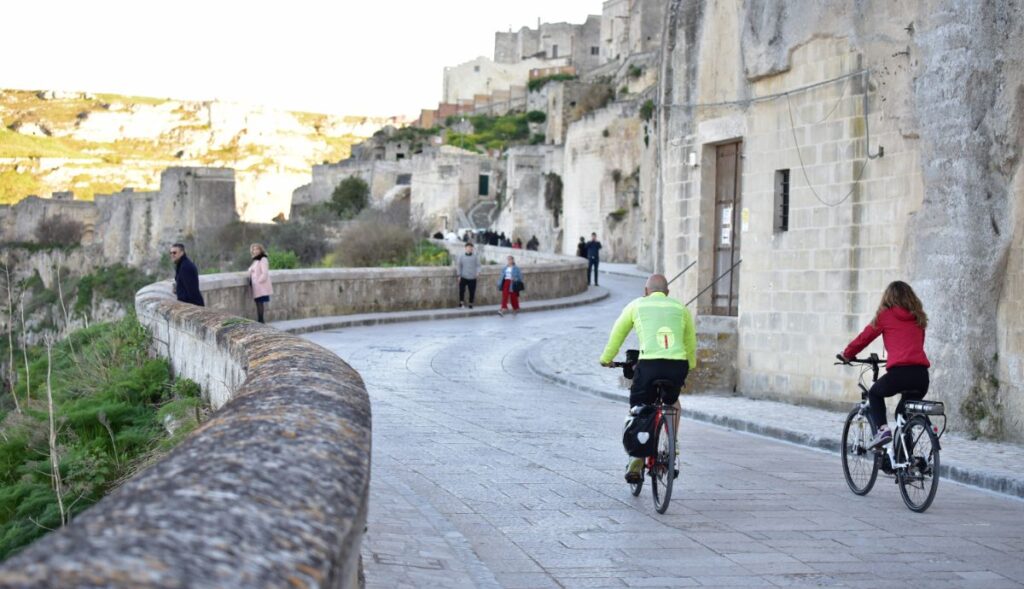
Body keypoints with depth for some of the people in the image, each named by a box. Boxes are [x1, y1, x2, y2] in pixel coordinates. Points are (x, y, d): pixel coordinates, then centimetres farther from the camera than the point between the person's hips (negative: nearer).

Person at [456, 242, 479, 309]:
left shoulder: (475, 257, 9)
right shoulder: (461, 257, 8)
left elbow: (478, 265, 5)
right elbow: (458, 266, 7)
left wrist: (478, 272, -15)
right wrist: (459, 275, -2)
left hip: (472, 278, 0)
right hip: (463, 277, 0)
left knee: (472, 291, -1)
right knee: (462, 290, -8)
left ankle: (471, 303, 13)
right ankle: (461, 302, 5)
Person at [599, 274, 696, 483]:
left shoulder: (637, 305, 17)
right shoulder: (680, 308, 20)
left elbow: (617, 334, 27)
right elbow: (691, 342, 26)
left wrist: (606, 359, 42)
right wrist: (690, 365, 44)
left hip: (649, 364, -2)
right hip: (678, 365, 2)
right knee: (672, 402, 31)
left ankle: (636, 463, 7)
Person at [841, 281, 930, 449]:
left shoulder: (885, 315, 8)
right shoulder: (918, 318, 20)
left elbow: (865, 337, 16)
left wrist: (847, 354, 33)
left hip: (899, 372, -4)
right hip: (921, 374, 4)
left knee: (875, 394, 26)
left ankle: (882, 429, 2)